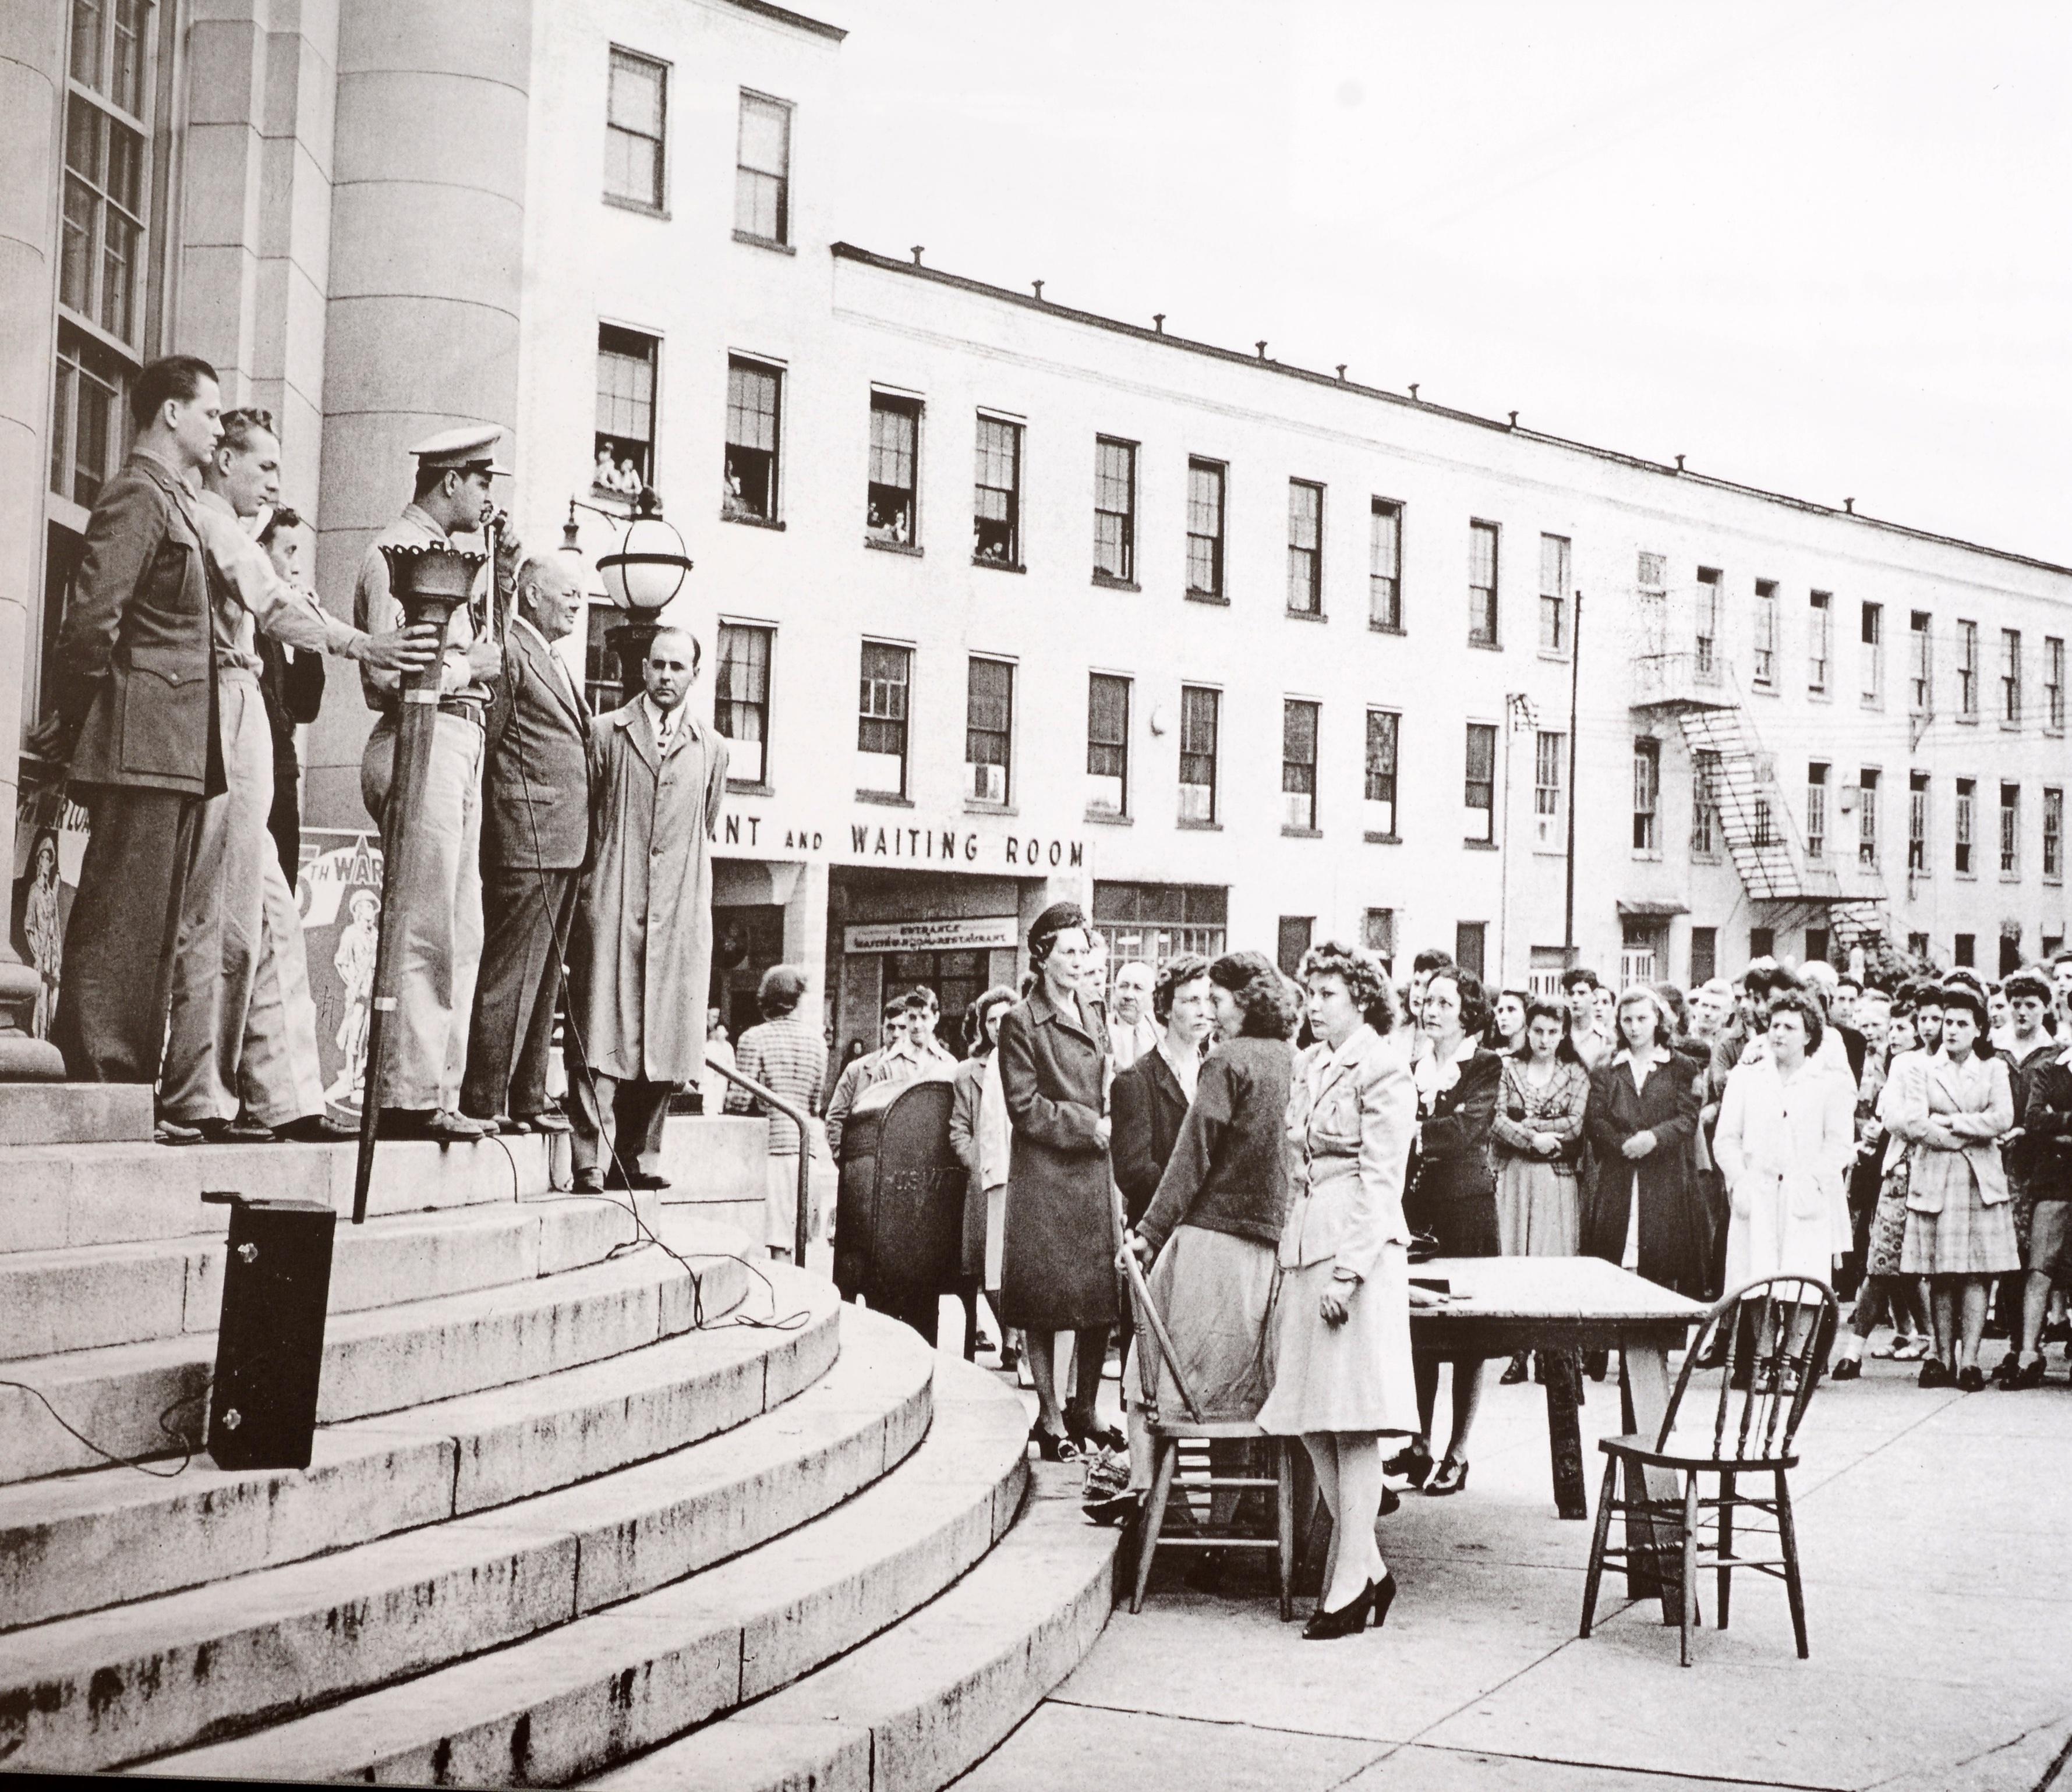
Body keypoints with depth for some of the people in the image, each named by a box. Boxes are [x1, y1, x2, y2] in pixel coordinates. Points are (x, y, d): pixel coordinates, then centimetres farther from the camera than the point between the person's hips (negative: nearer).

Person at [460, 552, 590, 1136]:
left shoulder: (557, 667, 23)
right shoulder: (508, 651, -6)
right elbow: (486, 744, -11)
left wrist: (585, 840, 15)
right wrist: (499, 828, -13)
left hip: (564, 846, 10)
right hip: (526, 841, -10)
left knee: (544, 978, 12)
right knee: (511, 976, -7)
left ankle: (528, 1098, 18)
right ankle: (483, 1103, -3)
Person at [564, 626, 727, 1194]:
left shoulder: (712, 749, 15)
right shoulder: (605, 732, 8)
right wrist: (597, 882, 3)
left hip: (680, 914, 3)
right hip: (612, 908, -3)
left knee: (666, 1040, 1)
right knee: (600, 1035, -7)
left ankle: (630, 1158, 13)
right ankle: (590, 1163, -8)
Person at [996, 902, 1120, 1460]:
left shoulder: (1094, 1017, 16)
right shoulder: (1021, 1021, -4)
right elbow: (1024, 1106, -9)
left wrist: (1105, 1127, 4)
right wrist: (1089, 1126, -12)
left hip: (1095, 1173, 6)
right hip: (1044, 1177, -6)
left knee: (1102, 1294, 5)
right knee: (1046, 1300, -1)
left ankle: (1084, 1408, 18)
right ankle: (1049, 1416, 9)